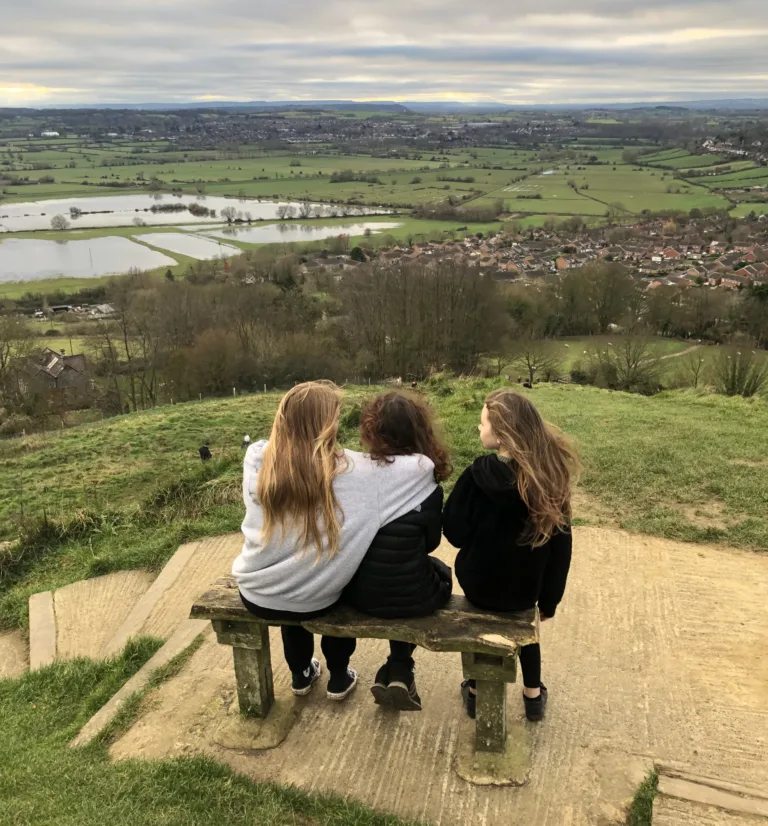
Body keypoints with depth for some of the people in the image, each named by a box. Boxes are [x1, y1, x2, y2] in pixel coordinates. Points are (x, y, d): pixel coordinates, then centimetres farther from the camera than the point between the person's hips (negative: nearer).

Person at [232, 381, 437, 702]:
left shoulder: (257, 459, -13)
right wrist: (428, 459, 9)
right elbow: (425, 466, -14)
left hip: (257, 595, 2)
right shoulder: (349, 470, -19)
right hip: (312, 601, -2)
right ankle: (339, 678, 43)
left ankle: (301, 674, 52)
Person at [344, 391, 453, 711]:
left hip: (361, 593, 3)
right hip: (411, 598, -3)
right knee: (441, 571, 31)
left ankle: (395, 672, 34)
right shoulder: (427, 484, -12)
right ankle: (400, 670, 28)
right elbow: (430, 542, 2)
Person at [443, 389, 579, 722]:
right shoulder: (552, 473, -13)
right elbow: (560, 545, -6)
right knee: (523, 612, 33)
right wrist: (549, 599, 6)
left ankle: (475, 689, 33)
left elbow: (454, 532, -14)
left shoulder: (479, 473, -22)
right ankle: (533, 694, 36)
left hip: (480, 583, -2)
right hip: (526, 587, 3)